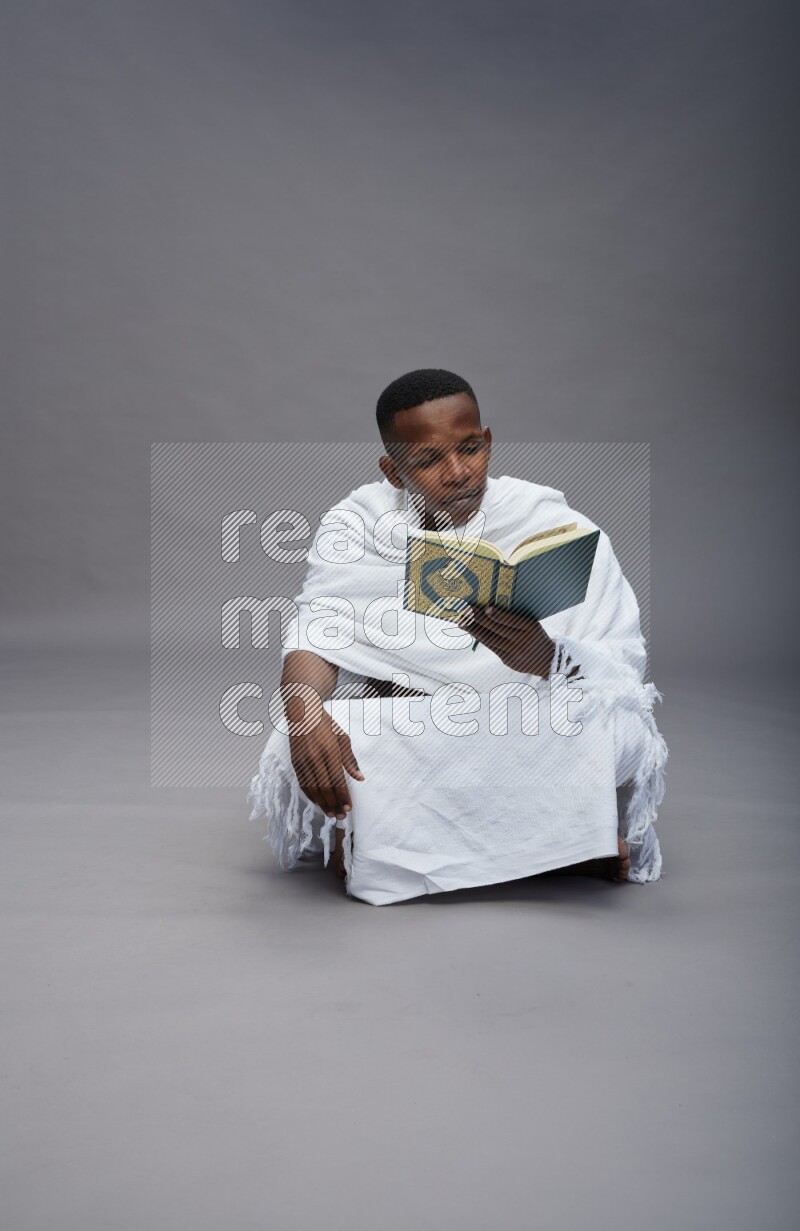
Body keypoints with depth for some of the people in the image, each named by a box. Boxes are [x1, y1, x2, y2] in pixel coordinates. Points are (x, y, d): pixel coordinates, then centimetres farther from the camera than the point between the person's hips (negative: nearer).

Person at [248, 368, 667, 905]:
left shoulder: (556, 527, -7)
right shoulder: (356, 523, -1)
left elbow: (622, 670, -12)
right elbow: (317, 632, -12)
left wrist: (545, 658, -35)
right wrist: (304, 713, -35)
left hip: (534, 734, -1)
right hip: (395, 735, 2)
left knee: (618, 730, -32)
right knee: (298, 744, -28)